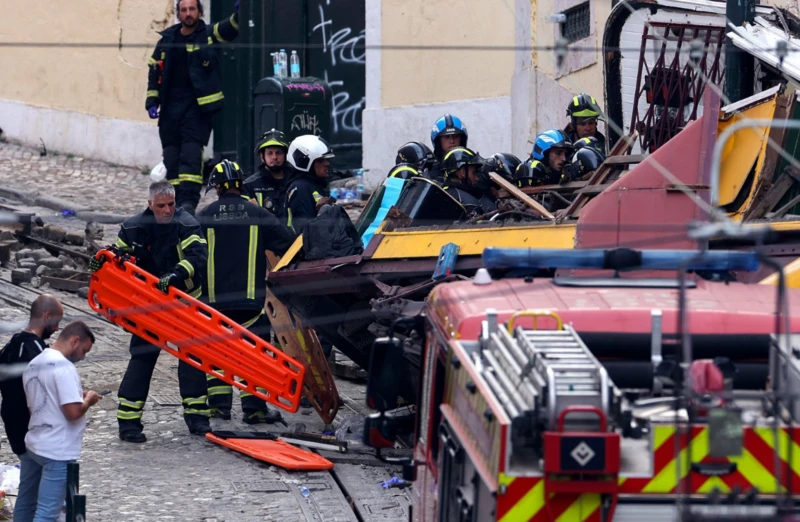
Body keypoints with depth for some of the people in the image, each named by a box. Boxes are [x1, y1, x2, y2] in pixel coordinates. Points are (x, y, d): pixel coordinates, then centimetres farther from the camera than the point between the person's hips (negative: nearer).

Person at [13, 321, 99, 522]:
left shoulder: (33, 365, 11)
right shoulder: (63, 367, -17)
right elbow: (73, 412, -23)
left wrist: (78, 397, 15)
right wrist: (88, 400, -2)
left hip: (32, 445, 9)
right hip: (57, 452, -9)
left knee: (25, 506, 18)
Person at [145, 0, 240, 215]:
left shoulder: (209, 35, 1)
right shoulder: (167, 41, 12)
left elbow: (230, 28, -17)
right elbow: (154, 72, 17)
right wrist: (152, 101, 9)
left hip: (197, 107, -5)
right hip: (170, 107, 5)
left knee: (191, 155, -15)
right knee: (171, 157, 7)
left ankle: (188, 201, -19)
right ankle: (175, 201, 15)